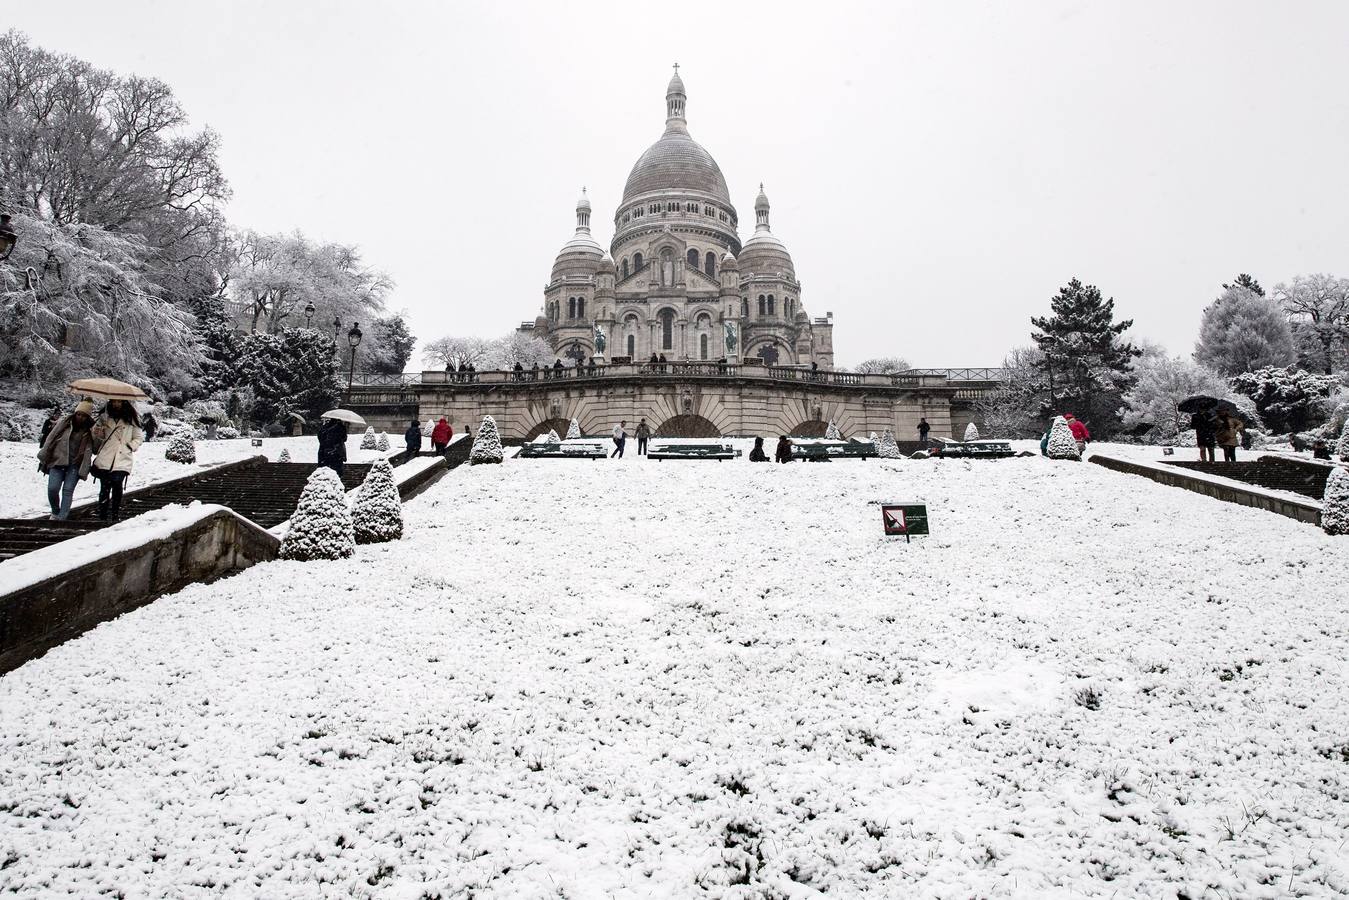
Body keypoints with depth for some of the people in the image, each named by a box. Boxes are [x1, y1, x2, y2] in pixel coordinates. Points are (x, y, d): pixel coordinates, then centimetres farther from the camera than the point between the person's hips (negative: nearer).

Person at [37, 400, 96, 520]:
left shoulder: (89, 431, 1)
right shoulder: (63, 424, 2)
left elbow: (88, 452, -3)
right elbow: (50, 440, 6)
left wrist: (83, 471, -10)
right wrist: (43, 459, 5)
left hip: (75, 465, -1)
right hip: (57, 462, 1)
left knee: (68, 491, -7)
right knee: (52, 489, -10)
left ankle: (62, 518, -4)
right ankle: (55, 512, 16)